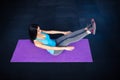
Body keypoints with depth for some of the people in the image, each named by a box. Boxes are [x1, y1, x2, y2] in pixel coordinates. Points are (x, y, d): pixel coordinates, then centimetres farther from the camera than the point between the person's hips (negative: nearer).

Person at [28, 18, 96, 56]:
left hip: (55, 42, 7)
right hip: (55, 51, -7)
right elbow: (51, 48, -29)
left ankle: (88, 28, -11)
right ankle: (89, 31, -22)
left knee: (70, 34, -12)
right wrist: (65, 48, -29)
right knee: (69, 40, -25)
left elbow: (51, 32, 4)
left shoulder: (40, 32, -8)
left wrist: (64, 32, 7)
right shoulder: (37, 43, -29)